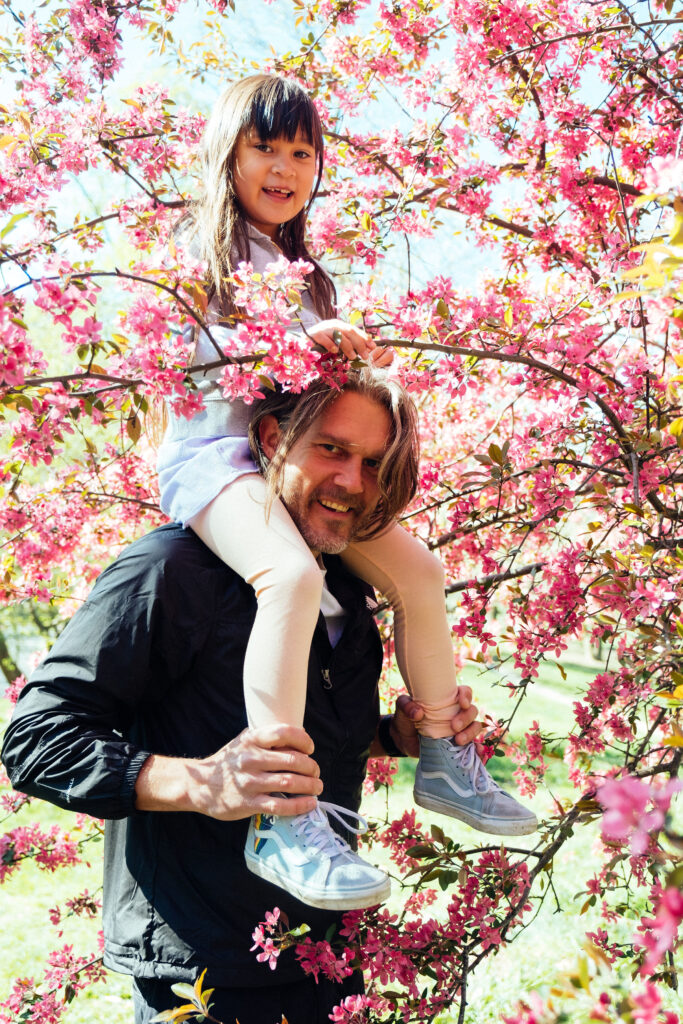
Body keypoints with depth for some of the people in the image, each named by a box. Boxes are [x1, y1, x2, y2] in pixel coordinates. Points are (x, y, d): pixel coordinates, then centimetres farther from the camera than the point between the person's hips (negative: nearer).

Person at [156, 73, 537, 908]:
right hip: (212, 448, -8)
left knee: (417, 569, 0)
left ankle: (441, 759, 15)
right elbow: (182, 350, -13)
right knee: (291, 575, -35)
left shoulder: (303, 273, 25)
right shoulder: (196, 249, 2)